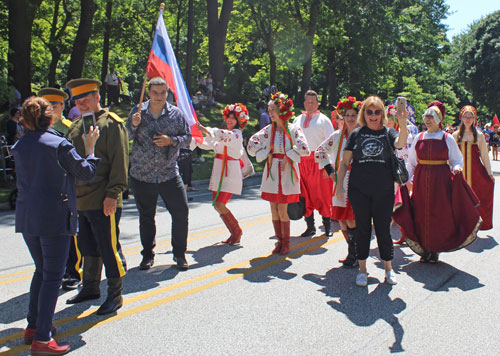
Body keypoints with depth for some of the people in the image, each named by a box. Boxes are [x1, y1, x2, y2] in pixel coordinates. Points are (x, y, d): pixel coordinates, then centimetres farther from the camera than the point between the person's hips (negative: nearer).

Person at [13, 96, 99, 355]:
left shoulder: (19, 147, 6)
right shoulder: (59, 145, -13)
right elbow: (86, 173, -5)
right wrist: (89, 148, 9)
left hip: (26, 217, 7)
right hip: (55, 219, -7)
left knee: (41, 271, 21)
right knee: (52, 276, -1)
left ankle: (33, 326, 28)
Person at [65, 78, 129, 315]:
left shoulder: (111, 124, -6)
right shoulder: (76, 127, 16)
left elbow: (119, 162, -11)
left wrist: (112, 194, -17)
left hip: (104, 202, -7)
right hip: (79, 201, 7)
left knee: (109, 249, 0)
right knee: (88, 248, 18)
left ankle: (115, 295, 11)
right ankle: (90, 288, 33)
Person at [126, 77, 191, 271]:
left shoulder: (176, 113, 3)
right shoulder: (137, 112, 4)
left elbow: (187, 137, 5)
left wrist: (171, 140, -14)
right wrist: (134, 125, -12)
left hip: (169, 173, 0)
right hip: (141, 174, 1)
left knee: (181, 212, -4)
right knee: (146, 216, 9)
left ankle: (179, 254, 12)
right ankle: (148, 255, 23)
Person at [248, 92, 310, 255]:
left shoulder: (293, 129, -4)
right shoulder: (268, 129, 4)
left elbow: (304, 149, -13)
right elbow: (252, 145, 0)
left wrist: (288, 156, -13)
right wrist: (266, 155, -5)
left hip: (287, 172, -3)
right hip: (272, 172, 3)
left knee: (282, 210, -3)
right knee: (274, 210, 6)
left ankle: (286, 243, 12)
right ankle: (279, 241, 19)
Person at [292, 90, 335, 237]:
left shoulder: (324, 120, 2)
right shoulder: (297, 120, 13)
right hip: (302, 162, 3)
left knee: (323, 195, 1)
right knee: (306, 196, 6)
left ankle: (327, 226, 15)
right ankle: (310, 226, 17)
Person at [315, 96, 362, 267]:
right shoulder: (337, 136, 8)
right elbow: (320, 152, 15)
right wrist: (330, 170, 7)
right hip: (341, 182, 4)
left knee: (351, 220, -9)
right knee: (341, 220, 5)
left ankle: (354, 255, 7)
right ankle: (354, 252, 22)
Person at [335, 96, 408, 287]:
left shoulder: (388, 133, 4)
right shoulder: (356, 134, 5)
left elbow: (400, 143, -19)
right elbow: (344, 162, 7)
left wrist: (403, 123, -36)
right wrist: (339, 185, 0)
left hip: (383, 191, 0)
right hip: (359, 190, 0)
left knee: (383, 229, 5)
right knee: (362, 229, 6)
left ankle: (388, 268, 21)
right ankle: (362, 269, 18)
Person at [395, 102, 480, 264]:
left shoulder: (447, 138, 1)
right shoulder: (419, 138, 9)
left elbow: (457, 160, 5)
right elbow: (411, 162, 14)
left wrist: (456, 168, -16)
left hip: (441, 181, -2)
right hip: (421, 182, 3)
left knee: (439, 215, -1)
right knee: (421, 215, 3)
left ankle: (435, 250, 13)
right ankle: (425, 249, 17)